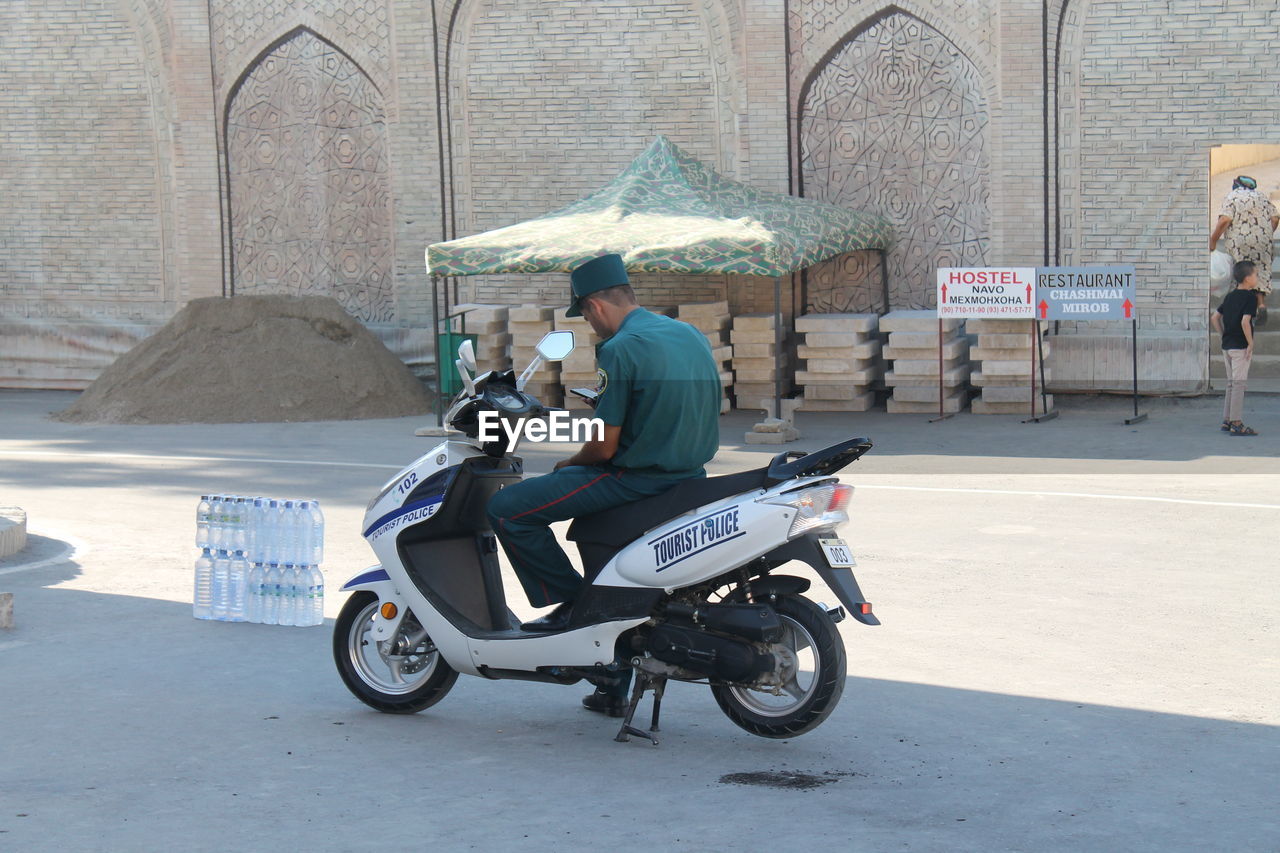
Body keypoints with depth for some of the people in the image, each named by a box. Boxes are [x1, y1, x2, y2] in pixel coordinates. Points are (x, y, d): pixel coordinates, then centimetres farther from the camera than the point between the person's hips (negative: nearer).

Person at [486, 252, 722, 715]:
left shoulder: (619, 350, -15)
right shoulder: (693, 336, 11)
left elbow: (605, 447, -15)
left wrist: (567, 465, 6)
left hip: (638, 477, -9)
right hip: (689, 477, 9)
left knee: (507, 508, -8)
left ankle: (571, 602, 1)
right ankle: (613, 688, 32)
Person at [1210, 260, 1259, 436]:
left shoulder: (1230, 296, 11)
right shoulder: (1250, 297, -12)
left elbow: (1214, 318, 11)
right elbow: (1245, 322, -23)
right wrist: (1250, 343, -16)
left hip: (1227, 345, 8)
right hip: (1240, 346, -8)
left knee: (1231, 383, 14)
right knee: (1239, 384, -5)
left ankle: (1227, 421, 16)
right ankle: (1236, 423, -5)